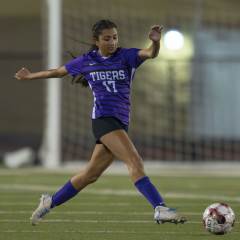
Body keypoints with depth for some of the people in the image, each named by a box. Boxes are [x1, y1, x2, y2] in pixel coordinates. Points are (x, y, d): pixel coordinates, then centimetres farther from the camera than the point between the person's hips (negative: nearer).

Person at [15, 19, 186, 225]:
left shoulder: (126, 56, 5)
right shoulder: (86, 61, 6)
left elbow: (150, 54, -14)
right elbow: (58, 72, 23)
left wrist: (156, 42, -36)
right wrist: (31, 76, 33)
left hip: (121, 122, 3)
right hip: (104, 118, -3)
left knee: (91, 174, 10)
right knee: (135, 161, -20)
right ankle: (160, 209, -28)